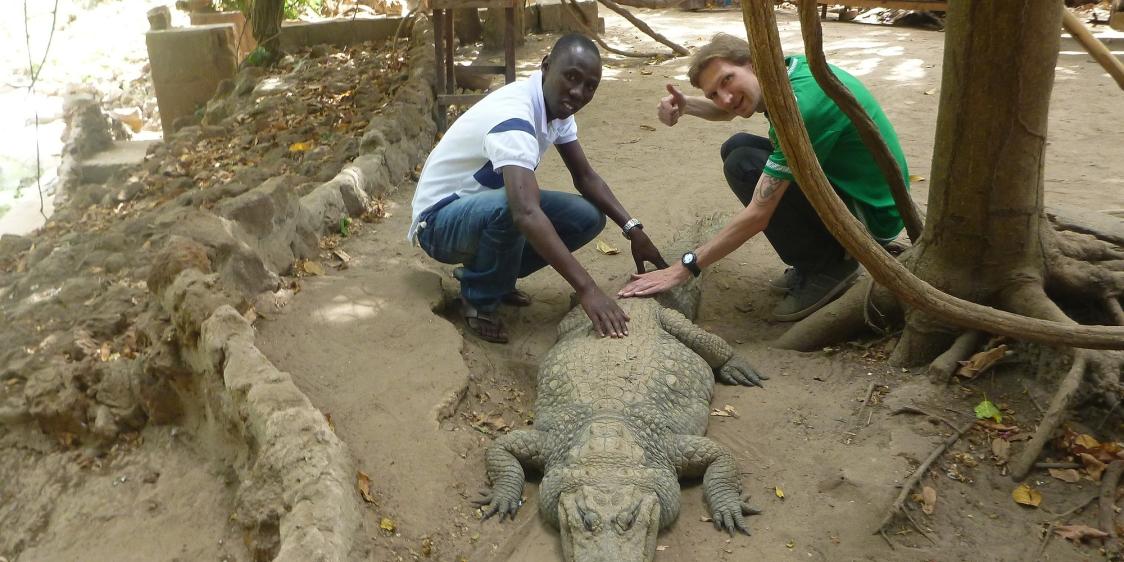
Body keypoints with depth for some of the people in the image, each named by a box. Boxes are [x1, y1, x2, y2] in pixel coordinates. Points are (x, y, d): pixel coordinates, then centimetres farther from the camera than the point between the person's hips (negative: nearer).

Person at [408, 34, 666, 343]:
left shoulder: (557, 104, -4)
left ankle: (486, 271, 9)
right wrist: (587, 289, -52)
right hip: (440, 219, -8)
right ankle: (479, 300, -10)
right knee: (506, 208, -40)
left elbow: (585, 177, 3)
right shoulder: (514, 115, -33)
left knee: (589, 216, -6)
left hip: (489, 203, 9)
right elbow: (527, 214, -46)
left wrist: (632, 229, -10)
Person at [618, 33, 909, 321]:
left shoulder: (800, 104, -29)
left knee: (743, 165, -21)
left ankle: (828, 266, -5)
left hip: (873, 213, -9)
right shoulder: (789, 69, -2)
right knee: (737, 147, 5)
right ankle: (816, 256, 10)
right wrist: (685, 104, -4)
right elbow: (729, 110, 19)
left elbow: (757, 216, -30)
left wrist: (683, 269, -26)